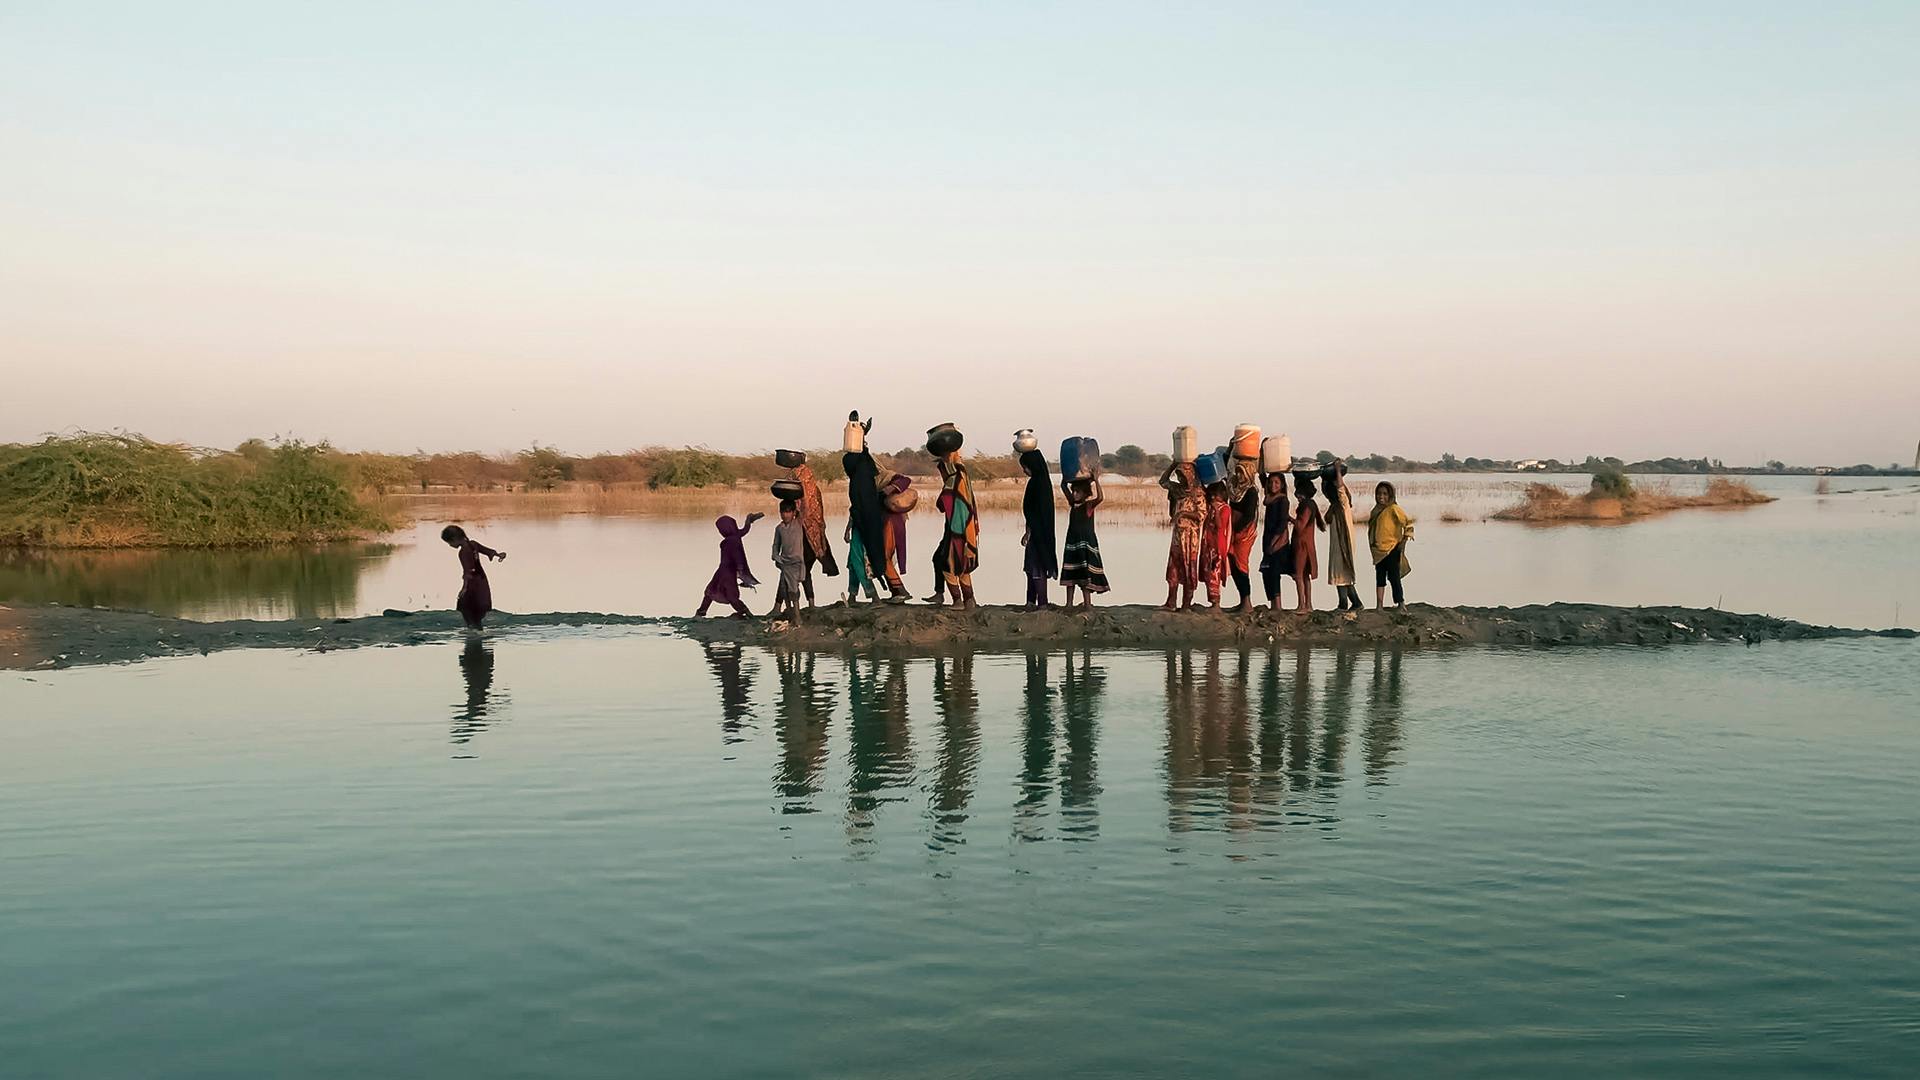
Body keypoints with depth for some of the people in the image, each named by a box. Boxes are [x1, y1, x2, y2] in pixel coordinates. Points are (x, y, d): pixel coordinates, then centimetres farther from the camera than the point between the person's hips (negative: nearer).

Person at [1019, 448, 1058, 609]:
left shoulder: (1037, 483, -18)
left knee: (1037, 567, -4)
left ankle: (1042, 603, 0)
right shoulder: (1042, 480, 12)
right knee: (1032, 567, 15)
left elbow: (1036, 511, -20)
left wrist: (1029, 531, -17)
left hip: (1037, 531, -10)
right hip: (1040, 531, 10)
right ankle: (1031, 601, 22)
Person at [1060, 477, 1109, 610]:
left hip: (1086, 543, -6)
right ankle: (1069, 603, 12)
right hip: (1072, 542, 6)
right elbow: (1063, 486, 16)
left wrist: (1095, 481, -27)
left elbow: (1100, 497, -26)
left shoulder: (1089, 505, -6)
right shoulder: (1073, 503, 9)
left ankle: (1088, 604, -2)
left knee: (1085, 574, -5)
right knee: (1070, 573, 7)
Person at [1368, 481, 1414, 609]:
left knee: (1393, 578, -5)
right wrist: (1372, 546, 14)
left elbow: (1408, 522, -16)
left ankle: (1401, 604, 3)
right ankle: (1379, 607, 15)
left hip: (1392, 550, -8)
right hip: (1379, 551, 8)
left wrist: (1405, 538, -16)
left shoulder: (1393, 509, -12)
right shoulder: (1376, 510, 11)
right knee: (1380, 578, 10)